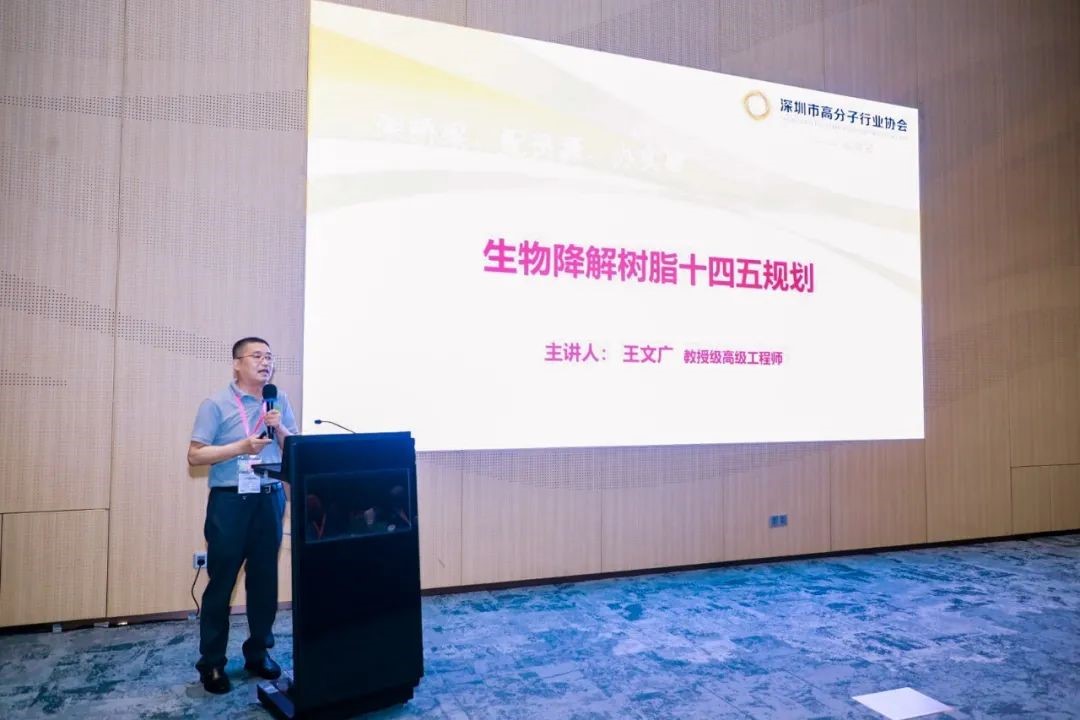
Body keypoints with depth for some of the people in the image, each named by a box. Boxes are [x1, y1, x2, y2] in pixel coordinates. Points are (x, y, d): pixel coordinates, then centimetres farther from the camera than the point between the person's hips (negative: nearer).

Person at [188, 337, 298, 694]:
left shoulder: (280, 401, 8)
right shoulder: (216, 404, -5)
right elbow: (195, 455, -8)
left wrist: (280, 429, -10)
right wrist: (241, 447, -18)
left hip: (270, 498, 4)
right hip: (230, 500, -4)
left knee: (265, 579, 10)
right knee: (221, 582, 3)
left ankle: (258, 652, 25)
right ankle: (211, 663, 16)